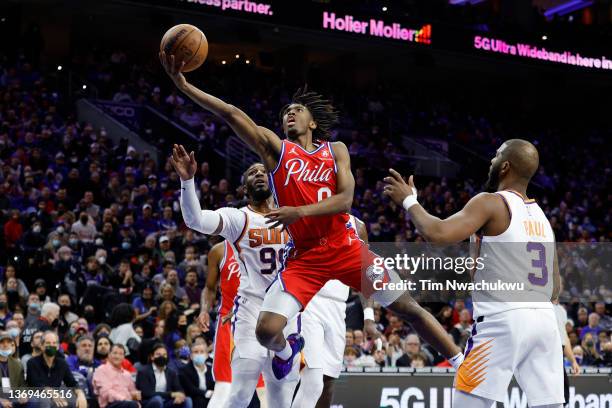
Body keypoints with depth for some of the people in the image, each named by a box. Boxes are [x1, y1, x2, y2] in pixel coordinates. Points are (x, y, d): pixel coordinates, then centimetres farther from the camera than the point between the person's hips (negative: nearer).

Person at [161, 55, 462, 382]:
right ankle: (286, 350, 22)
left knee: (408, 308, 3)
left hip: (345, 248, 1)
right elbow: (231, 114, -9)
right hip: (303, 257, 0)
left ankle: (461, 363, 19)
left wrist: (300, 212, -24)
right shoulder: (275, 148, 3)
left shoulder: (336, 150, 6)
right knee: (267, 329, -15)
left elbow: (344, 199, -9)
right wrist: (184, 85, -20)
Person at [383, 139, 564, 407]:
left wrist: (409, 201, -3)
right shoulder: (541, 215, 18)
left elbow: (437, 233, -18)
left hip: (502, 321, -7)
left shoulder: (491, 203, -5)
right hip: (545, 320, 7)